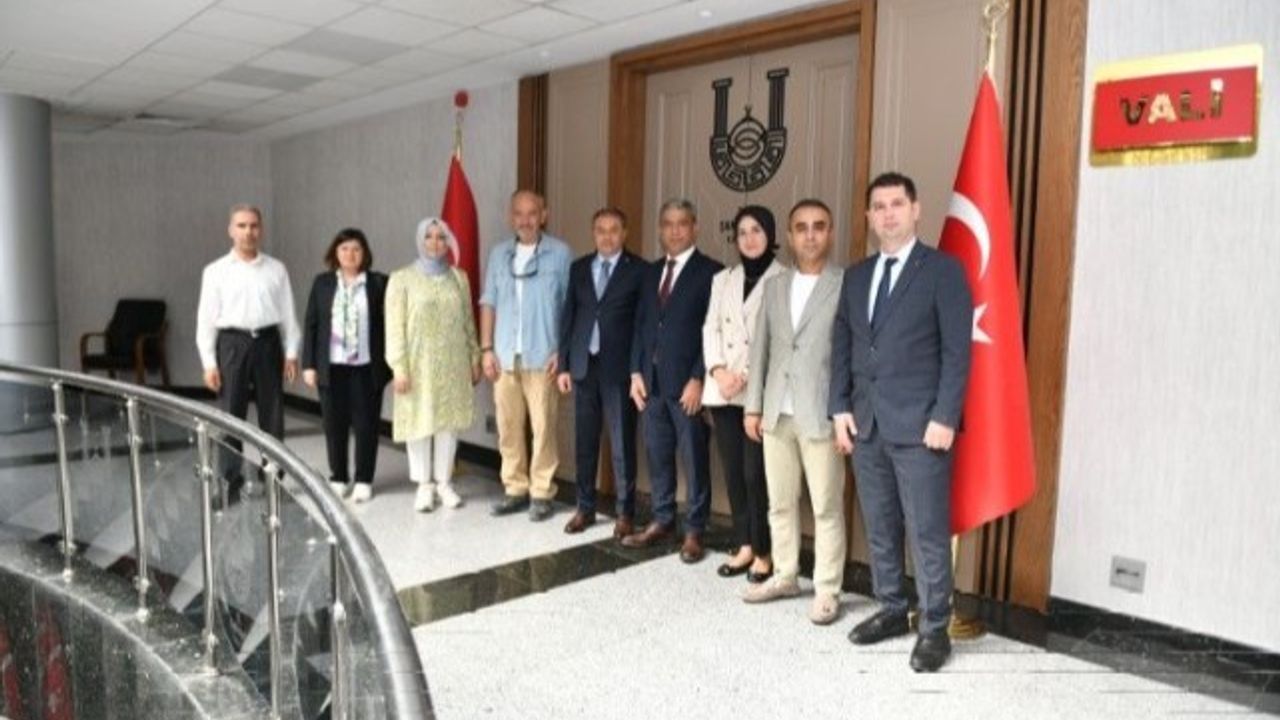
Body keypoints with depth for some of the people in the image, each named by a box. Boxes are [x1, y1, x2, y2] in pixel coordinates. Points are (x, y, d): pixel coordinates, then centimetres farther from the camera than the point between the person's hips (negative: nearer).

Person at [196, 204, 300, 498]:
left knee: (272, 416, 8)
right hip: (232, 344, -1)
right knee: (230, 416, 2)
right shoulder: (215, 271, 2)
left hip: (268, 343, 1)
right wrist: (209, 363, -4)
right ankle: (229, 483, 10)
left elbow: (288, 314, 6)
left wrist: (291, 353, 0)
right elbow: (206, 319, 1)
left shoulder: (276, 269, 5)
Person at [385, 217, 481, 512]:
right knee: (420, 423, 4)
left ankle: (444, 482, 20)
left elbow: (468, 321, 10)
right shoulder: (402, 278, -4)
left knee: (449, 422, 7)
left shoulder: (458, 277, 7)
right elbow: (395, 327, -6)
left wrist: (474, 358, 9)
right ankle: (424, 485, 17)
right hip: (419, 364, -3)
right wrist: (398, 367, -11)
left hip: (453, 363, 3)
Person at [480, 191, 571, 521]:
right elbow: (489, 303, 11)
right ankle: (515, 488, 19)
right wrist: (486, 348, 5)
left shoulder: (560, 253, -2)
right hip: (505, 356, 4)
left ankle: (541, 493, 9)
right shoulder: (498, 254, 11)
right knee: (508, 426, 8)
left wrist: (562, 351, -7)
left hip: (542, 356, -4)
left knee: (543, 426, -1)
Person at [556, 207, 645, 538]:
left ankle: (625, 513, 14)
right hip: (584, 365, 4)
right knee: (585, 441, 10)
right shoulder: (578, 268, 11)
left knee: (622, 444, 3)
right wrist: (564, 364, 6)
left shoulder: (639, 270, -2)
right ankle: (585, 507, 22)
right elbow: (568, 316, 11)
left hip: (619, 368, -4)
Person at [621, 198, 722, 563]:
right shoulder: (652, 272, 15)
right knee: (657, 455, 13)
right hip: (652, 380, 6)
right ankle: (662, 521, 26)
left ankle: (694, 530, 14)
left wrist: (698, 379, -15)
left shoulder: (711, 272, -5)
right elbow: (640, 324, 15)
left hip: (688, 382, -6)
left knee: (694, 458, 3)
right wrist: (636, 372, 6)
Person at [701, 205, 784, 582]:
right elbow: (710, 328, 10)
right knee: (733, 471, 9)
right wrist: (717, 370, -6)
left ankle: (764, 552, 10)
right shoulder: (722, 279, 16)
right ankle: (744, 546, 21)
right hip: (722, 391, 5)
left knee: (756, 473, -6)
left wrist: (747, 376, -14)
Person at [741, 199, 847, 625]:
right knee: (780, 503, 14)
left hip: (822, 415, -5)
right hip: (777, 414, 5)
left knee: (826, 508, 3)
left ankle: (827, 590, 15)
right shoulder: (775, 287, 13)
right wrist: (753, 406, 9)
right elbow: (761, 350, 13)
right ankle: (785, 577, 28)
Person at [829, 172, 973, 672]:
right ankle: (891, 611, 29)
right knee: (879, 528, 14)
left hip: (919, 424, -5)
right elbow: (841, 348, 14)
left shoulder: (943, 270, -3)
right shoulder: (856, 276, 14)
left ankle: (934, 629, 13)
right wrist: (840, 408, 5)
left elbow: (957, 352, -8)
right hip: (865, 423, 6)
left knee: (928, 532, 0)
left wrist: (944, 418, -15)